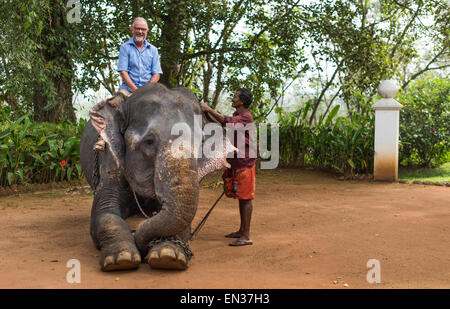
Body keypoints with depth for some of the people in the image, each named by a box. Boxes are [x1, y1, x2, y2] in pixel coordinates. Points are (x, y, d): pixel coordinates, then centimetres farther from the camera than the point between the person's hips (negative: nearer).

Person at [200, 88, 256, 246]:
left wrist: (209, 109, -25)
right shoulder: (236, 115, 17)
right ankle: (241, 230, 25)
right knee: (240, 197, 15)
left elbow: (227, 122, -30)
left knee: (245, 197, -7)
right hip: (236, 162, 10)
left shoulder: (246, 117, -14)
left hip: (244, 162, -10)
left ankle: (246, 236, -5)